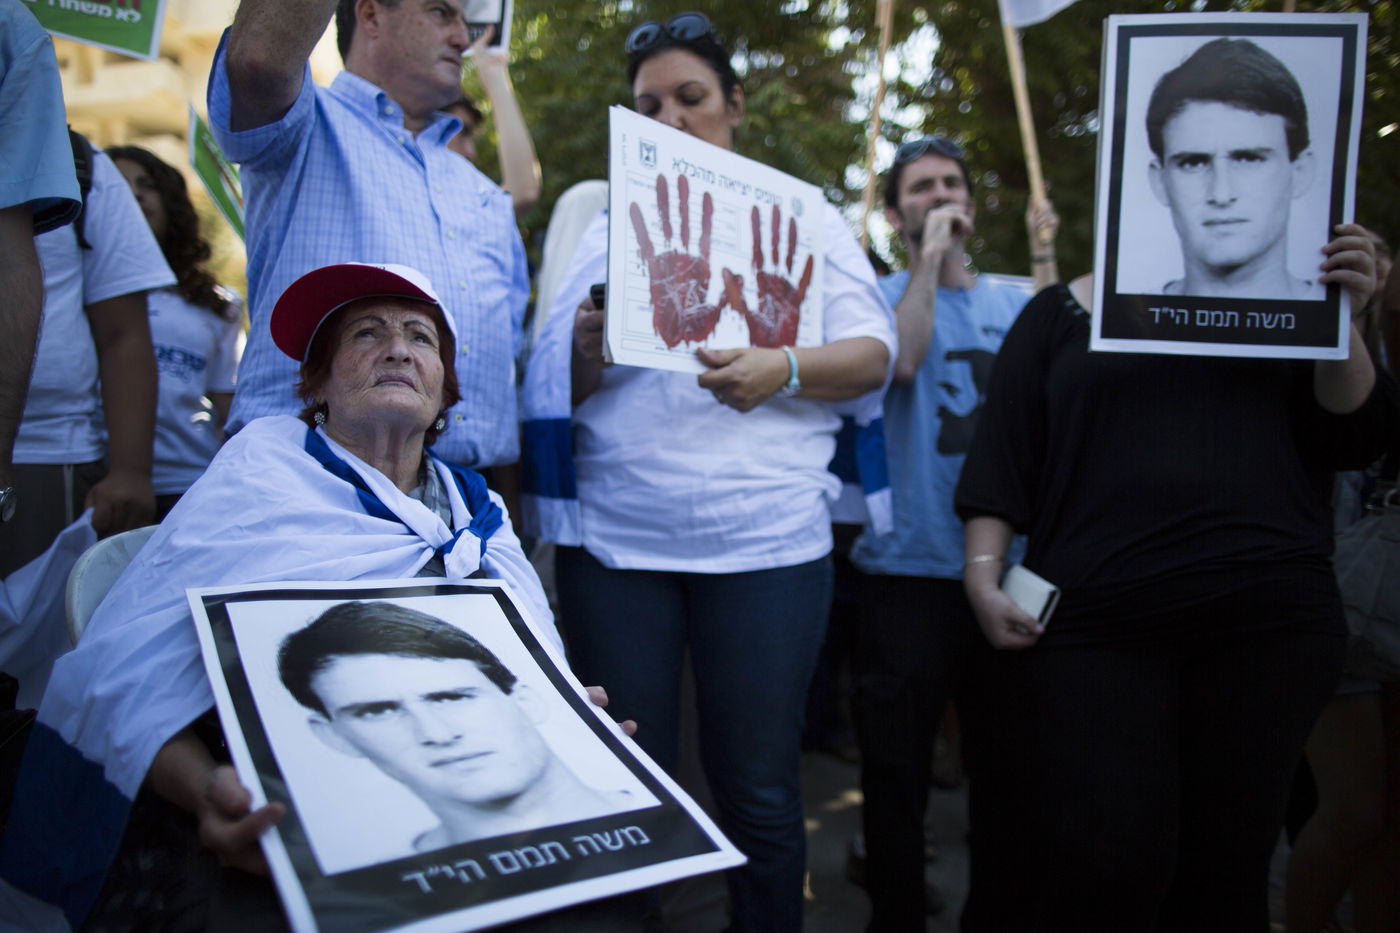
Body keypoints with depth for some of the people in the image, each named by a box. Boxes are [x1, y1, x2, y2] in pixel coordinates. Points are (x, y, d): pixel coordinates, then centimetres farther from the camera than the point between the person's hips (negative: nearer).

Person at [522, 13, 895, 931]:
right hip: (612, 535, 2)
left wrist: (785, 369, -18)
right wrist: (587, 353, -13)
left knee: (759, 793, 4)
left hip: (765, 534, -1)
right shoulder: (609, 226, 16)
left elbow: (874, 353, 2)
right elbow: (554, 383, 10)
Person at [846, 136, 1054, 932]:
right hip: (912, 568, -3)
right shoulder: (880, 296, 2)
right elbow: (901, 360, -20)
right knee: (898, 770, 5)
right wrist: (931, 255, -14)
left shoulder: (1015, 303, 13)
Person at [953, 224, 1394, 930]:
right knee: (1096, 870, -6)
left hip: (1270, 621, 2)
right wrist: (984, 576, -6)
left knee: (1225, 869, 10)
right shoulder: (1059, 314, 11)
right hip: (1091, 625, -2)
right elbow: (1001, 450, 4)